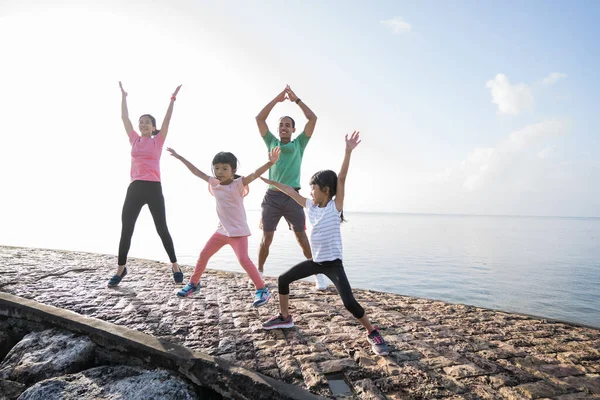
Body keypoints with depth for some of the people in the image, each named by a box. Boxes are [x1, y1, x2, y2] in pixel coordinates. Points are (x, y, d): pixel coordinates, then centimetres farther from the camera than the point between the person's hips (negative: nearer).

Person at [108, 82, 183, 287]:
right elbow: (124, 118, 17)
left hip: (153, 188, -3)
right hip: (135, 188, 4)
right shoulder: (134, 140, 14)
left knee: (162, 229, 0)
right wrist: (123, 96, 22)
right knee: (126, 230, 5)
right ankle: (120, 269, 18)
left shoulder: (158, 141, 6)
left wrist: (173, 98, 4)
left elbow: (167, 119, 3)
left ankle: (175, 266, 12)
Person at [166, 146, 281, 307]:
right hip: (222, 230, 7)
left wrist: (270, 162, -45)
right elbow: (196, 171, 12)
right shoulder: (214, 183, 2)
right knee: (203, 255, 14)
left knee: (244, 259, -18)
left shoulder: (238, 183, -14)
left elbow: (255, 174, -29)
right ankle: (193, 284, 35)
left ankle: (262, 290, -7)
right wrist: (179, 157, 19)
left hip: (238, 231, -7)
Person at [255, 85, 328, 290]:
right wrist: (277, 99, 8)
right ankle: (259, 272, 21)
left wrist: (296, 99, 6)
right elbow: (259, 118, 10)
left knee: (302, 237, -1)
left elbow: (313, 118, 4)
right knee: (266, 238, 5)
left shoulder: (299, 144, 11)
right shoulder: (271, 142, 15)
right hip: (272, 196, 2)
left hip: (292, 196, -1)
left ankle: (318, 274, 8)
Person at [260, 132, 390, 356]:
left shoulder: (335, 206, -12)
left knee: (349, 303, -15)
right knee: (283, 279, 12)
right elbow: (291, 191, 10)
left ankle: (372, 333, 10)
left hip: (333, 263, -6)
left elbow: (341, 178, -22)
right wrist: (272, 182, 15)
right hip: (315, 261, 7)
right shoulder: (310, 206, 3)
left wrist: (348, 151, -31)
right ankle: (284, 318, 31)